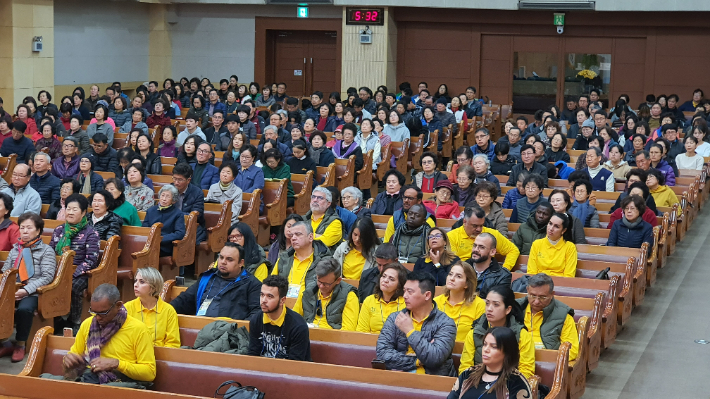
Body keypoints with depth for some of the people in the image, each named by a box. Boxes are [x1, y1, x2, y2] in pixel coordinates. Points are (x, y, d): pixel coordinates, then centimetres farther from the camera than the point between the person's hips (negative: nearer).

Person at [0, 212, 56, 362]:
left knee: (24, 309, -36)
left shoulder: (46, 250, 5)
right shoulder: (15, 249, 21)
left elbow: (47, 277, -6)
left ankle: (20, 345, -16)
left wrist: (27, 290, -17)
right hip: (12, 291, 4)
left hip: (33, 293, -4)